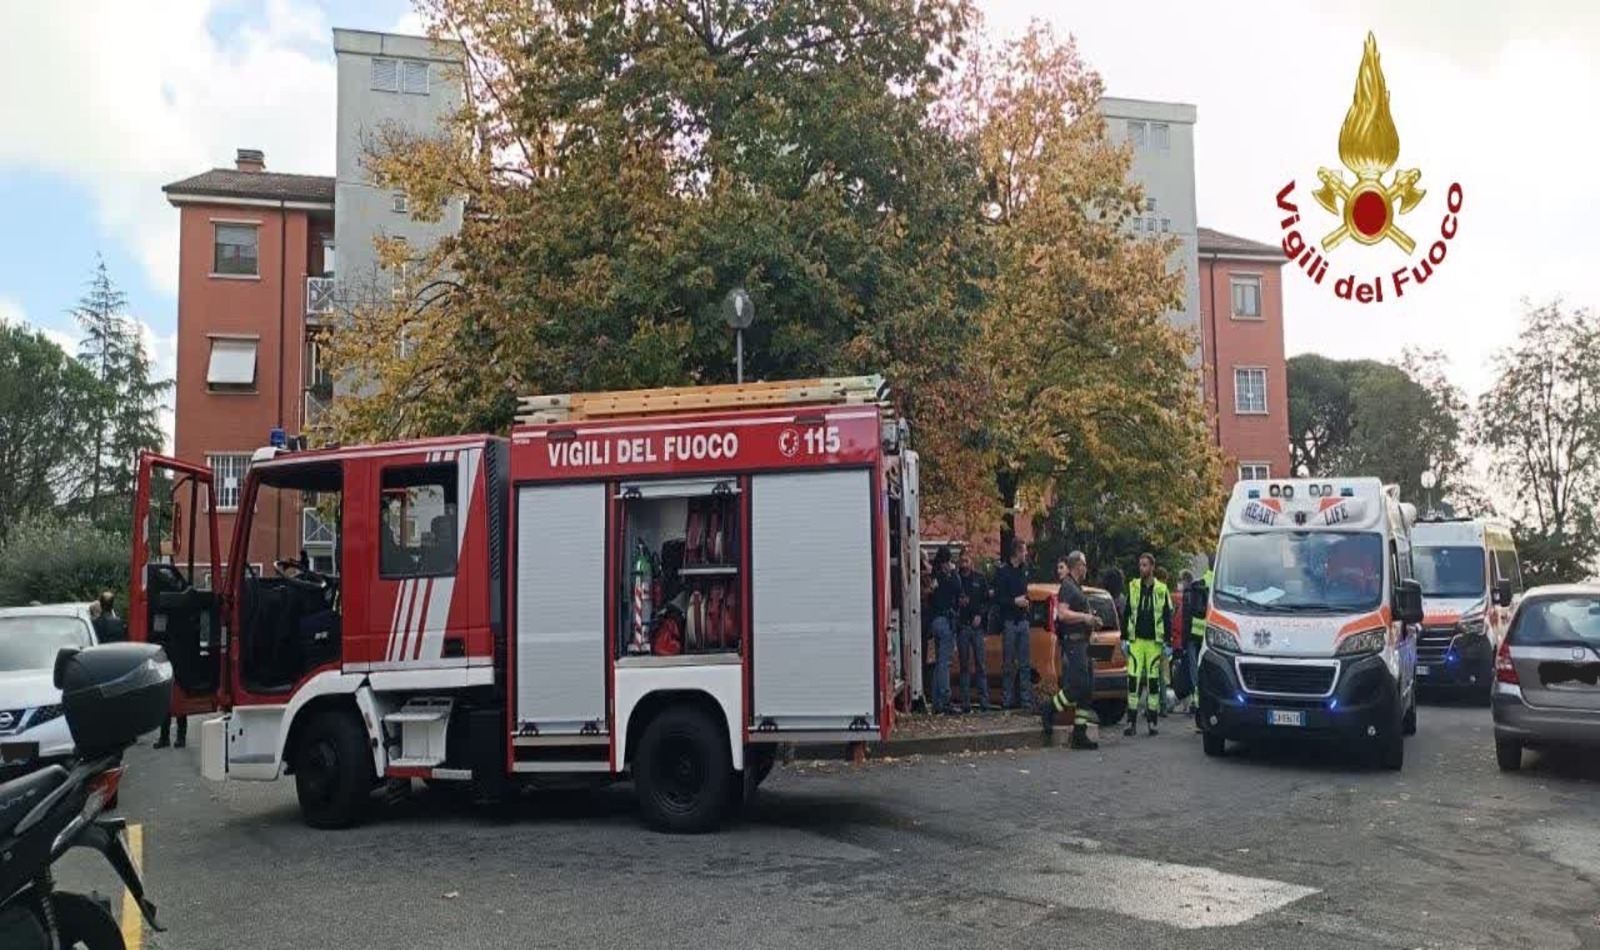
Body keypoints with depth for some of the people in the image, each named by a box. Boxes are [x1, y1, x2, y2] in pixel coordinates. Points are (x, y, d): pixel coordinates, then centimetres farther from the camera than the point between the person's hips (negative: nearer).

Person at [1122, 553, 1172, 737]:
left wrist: (1168, 641, -1)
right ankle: (1132, 722, -2)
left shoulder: (1161, 590, 4)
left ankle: (1152, 721, 11)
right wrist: (1124, 638, 5)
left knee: (1153, 680, 3)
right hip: (1136, 640, 1)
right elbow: (1127, 614, 9)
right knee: (1133, 679, -5)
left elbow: (1167, 617, 4)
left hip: (1154, 641, -1)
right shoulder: (1133, 587, 7)